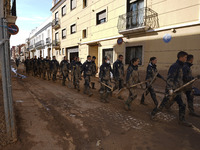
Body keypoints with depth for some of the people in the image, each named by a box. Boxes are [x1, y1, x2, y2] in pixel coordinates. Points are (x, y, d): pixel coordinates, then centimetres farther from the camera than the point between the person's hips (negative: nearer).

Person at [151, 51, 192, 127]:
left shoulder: (180, 66, 14)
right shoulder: (174, 66, -16)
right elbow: (170, 78, -24)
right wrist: (170, 89, -29)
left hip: (177, 91, 9)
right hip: (172, 90, -9)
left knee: (182, 105, 12)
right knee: (163, 104, 2)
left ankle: (182, 120, 25)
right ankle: (153, 113, 21)